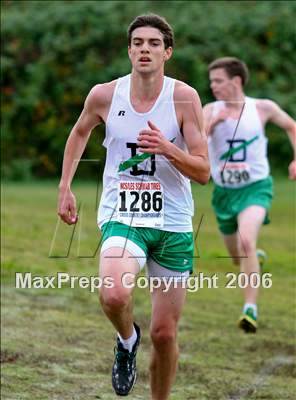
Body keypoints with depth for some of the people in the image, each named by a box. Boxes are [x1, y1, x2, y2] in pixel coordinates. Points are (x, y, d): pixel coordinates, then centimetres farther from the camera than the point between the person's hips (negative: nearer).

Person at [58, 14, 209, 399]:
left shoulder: (184, 97, -6)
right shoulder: (104, 95, -2)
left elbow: (203, 172, -7)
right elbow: (80, 132, 22)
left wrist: (167, 149, -24)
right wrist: (65, 187, 15)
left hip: (173, 224, 0)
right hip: (122, 218, 0)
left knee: (164, 334, 5)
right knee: (114, 296, -30)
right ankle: (127, 340, 5)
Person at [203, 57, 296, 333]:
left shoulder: (262, 108, -6)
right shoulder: (210, 111, -4)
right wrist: (213, 123, -30)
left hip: (255, 188, -3)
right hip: (224, 192, 4)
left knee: (246, 240, -29)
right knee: (237, 258, 18)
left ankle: (251, 309, -29)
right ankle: (257, 259, 56)